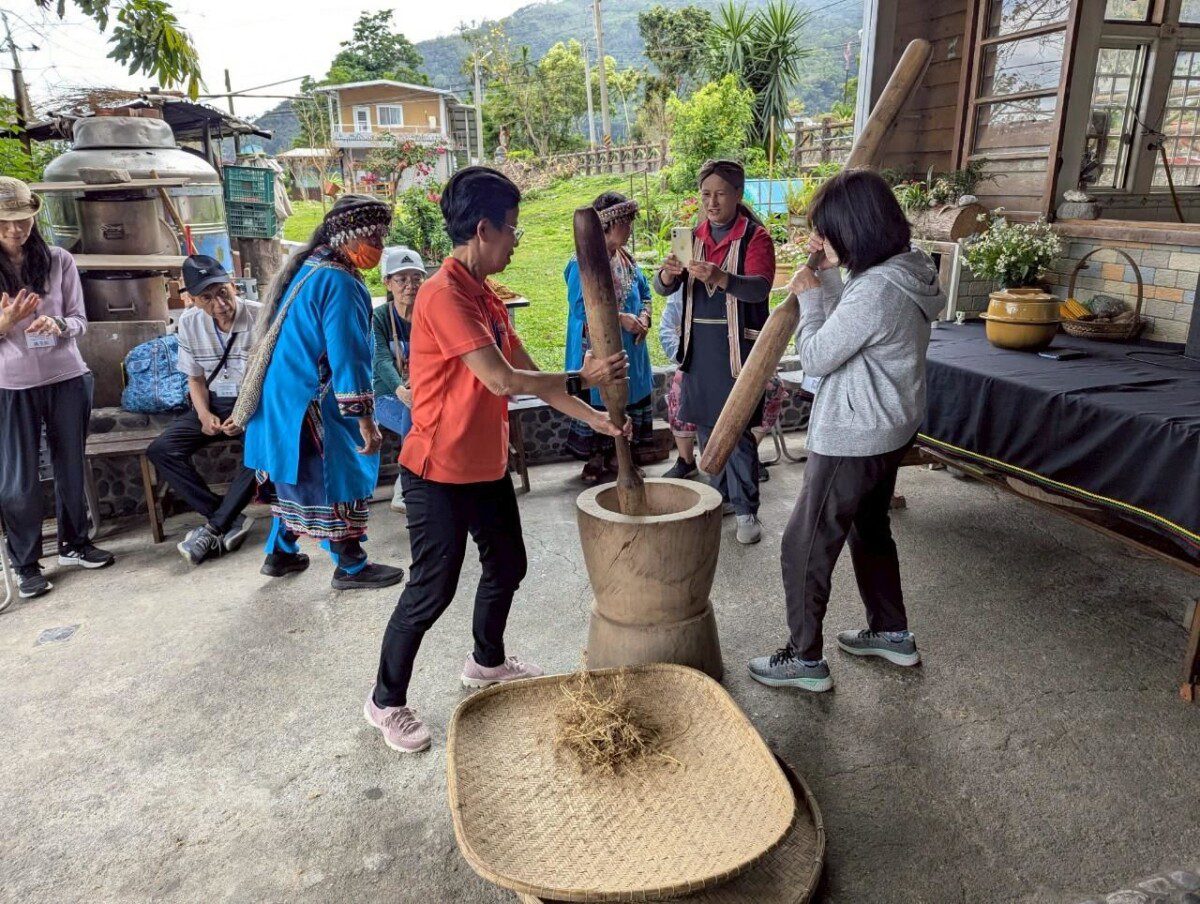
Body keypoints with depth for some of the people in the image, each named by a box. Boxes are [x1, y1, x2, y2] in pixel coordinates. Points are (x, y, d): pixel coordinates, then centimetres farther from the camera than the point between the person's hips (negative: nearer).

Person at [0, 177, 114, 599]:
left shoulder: (58, 261, -1)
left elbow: (80, 321, 1)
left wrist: (58, 325, -21)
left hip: (67, 379, 1)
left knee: (71, 467, 13)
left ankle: (74, 544, 30)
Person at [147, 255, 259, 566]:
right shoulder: (189, 323, -1)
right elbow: (195, 378, 8)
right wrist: (204, 415, -11)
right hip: (214, 403, 5)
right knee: (161, 450, -15)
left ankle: (214, 528, -23)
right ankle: (230, 521, -18)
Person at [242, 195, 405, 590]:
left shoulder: (306, 268, 12)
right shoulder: (341, 283, -19)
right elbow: (347, 358, -24)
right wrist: (365, 420, -22)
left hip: (283, 399, 10)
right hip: (312, 407, -10)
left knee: (296, 478, 21)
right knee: (340, 478, 2)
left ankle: (281, 553, 32)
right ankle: (351, 567, 13)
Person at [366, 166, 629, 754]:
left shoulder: (486, 297, 9)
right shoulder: (443, 295, -22)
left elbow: (526, 372, 9)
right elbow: (504, 380, -27)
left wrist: (590, 417, 4)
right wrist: (582, 379, -17)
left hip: (487, 464, 9)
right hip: (439, 471, -9)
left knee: (507, 565, 19)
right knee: (433, 588, 1)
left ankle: (487, 662, 43)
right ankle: (386, 701, 22)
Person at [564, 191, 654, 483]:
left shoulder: (626, 258, 8)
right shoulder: (583, 262, -15)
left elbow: (645, 292, 16)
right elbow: (579, 309, -20)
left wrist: (644, 317, -5)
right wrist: (620, 318, -23)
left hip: (629, 349, 8)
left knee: (628, 400, 13)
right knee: (599, 404, 1)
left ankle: (617, 458, 27)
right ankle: (595, 462, 17)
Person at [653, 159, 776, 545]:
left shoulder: (755, 237, -4)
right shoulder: (693, 237, 11)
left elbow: (760, 286, -21)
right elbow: (663, 288, 1)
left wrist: (721, 278, -41)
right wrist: (667, 273, -23)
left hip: (737, 343, -5)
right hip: (698, 343, 5)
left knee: (738, 429, -5)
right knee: (706, 426, 12)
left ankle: (746, 510, 6)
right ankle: (722, 497, 28)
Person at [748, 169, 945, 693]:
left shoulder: (876, 290, -27)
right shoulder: (908, 272, 4)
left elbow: (815, 359, -18)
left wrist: (810, 296, -6)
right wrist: (829, 275, 5)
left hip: (850, 442, -10)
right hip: (889, 433, 10)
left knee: (806, 545, 3)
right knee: (870, 530, 24)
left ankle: (805, 659, 15)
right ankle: (892, 633, 39)